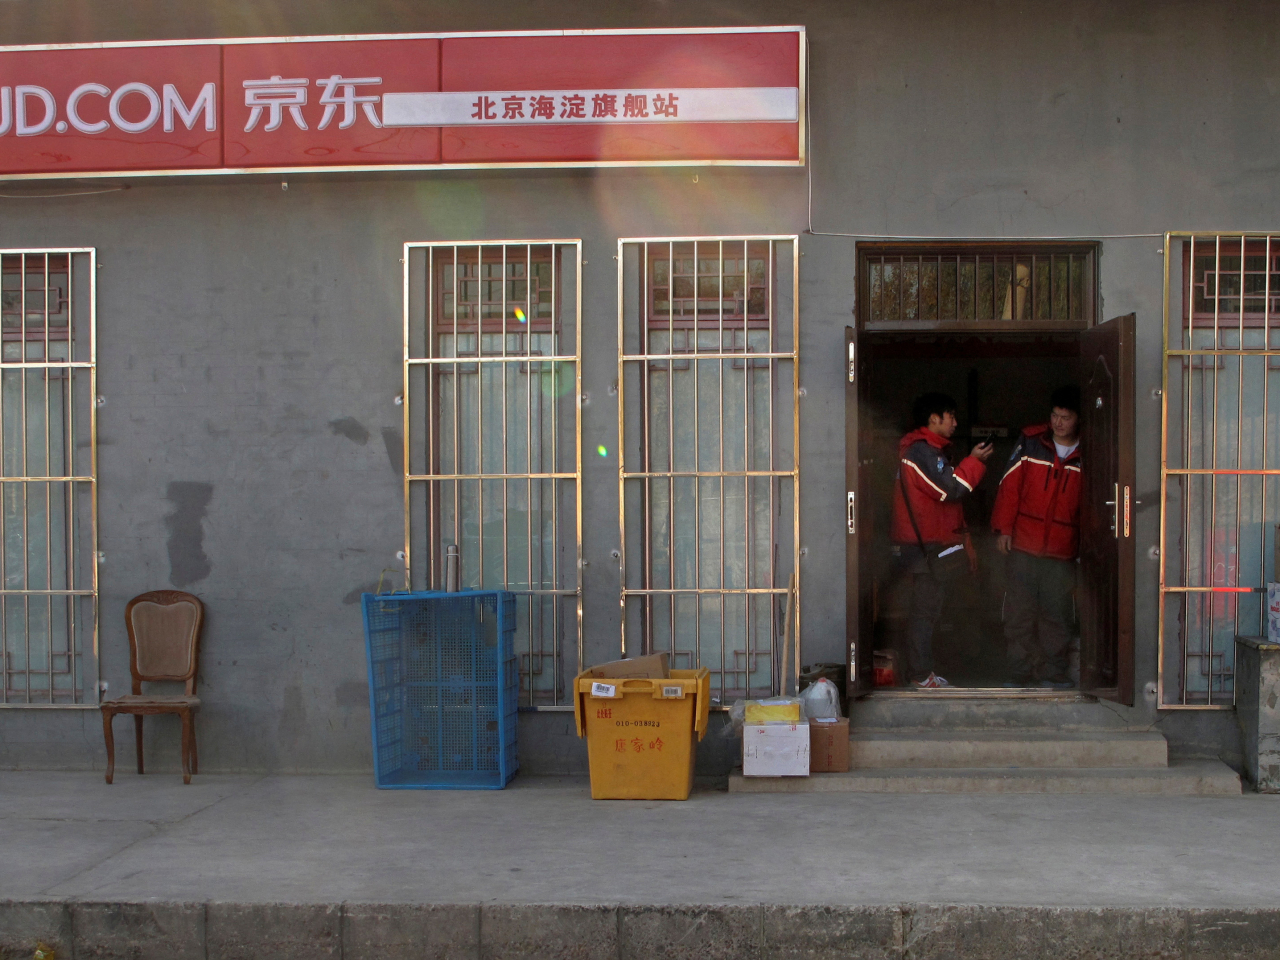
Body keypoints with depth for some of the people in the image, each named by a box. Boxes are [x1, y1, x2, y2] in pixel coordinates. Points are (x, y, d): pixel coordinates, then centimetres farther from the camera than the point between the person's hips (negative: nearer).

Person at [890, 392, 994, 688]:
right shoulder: (922, 451, -15)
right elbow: (952, 489, -20)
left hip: (929, 544, 11)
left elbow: (945, 497, 23)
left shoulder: (930, 450, 20)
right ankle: (921, 675, -3)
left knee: (928, 606, 13)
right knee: (926, 607, -7)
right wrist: (974, 461, -6)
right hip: (925, 545, -11)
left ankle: (920, 671, 18)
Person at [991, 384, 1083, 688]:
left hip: (1062, 550, 0)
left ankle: (1053, 672, 14)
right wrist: (1004, 527, -2)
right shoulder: (1030, 442, 2)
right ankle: (1021, 672, 10)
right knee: (1019, 611, 2)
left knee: (1057, 613, 3)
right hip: (1024, 544, 0)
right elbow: (1010, 485, 3)